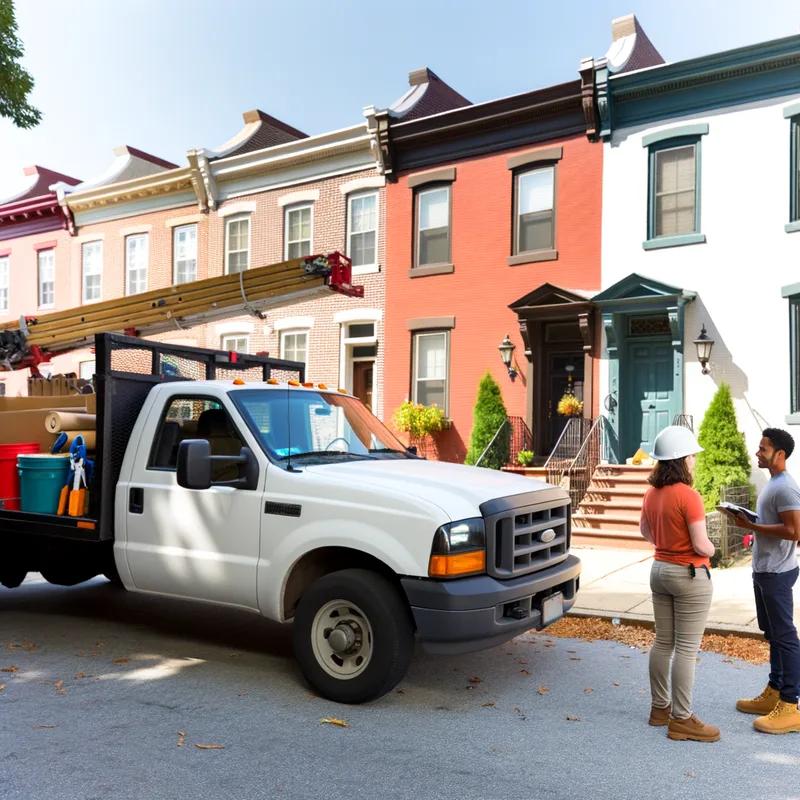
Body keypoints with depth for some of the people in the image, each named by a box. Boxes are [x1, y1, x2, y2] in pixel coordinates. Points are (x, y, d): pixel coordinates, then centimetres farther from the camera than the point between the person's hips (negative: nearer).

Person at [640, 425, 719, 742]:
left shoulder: (652, 493, 4)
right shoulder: (688, 496, -20)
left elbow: (645, 531, 18)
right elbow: (701, 545, -20)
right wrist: (711, 550, 1)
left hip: (660, 570, 8)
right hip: (689, 575, -8)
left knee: (663, 643, 16)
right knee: (687, 649, 0)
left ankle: (660, 707, 26)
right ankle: (681, 719, 7)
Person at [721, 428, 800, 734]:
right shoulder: (772, 483, 14)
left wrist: (752, 525, -20)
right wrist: (751, 525, 6)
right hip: (764, 570, 11)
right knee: (772, 634, 17)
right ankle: (773, 693, 27)